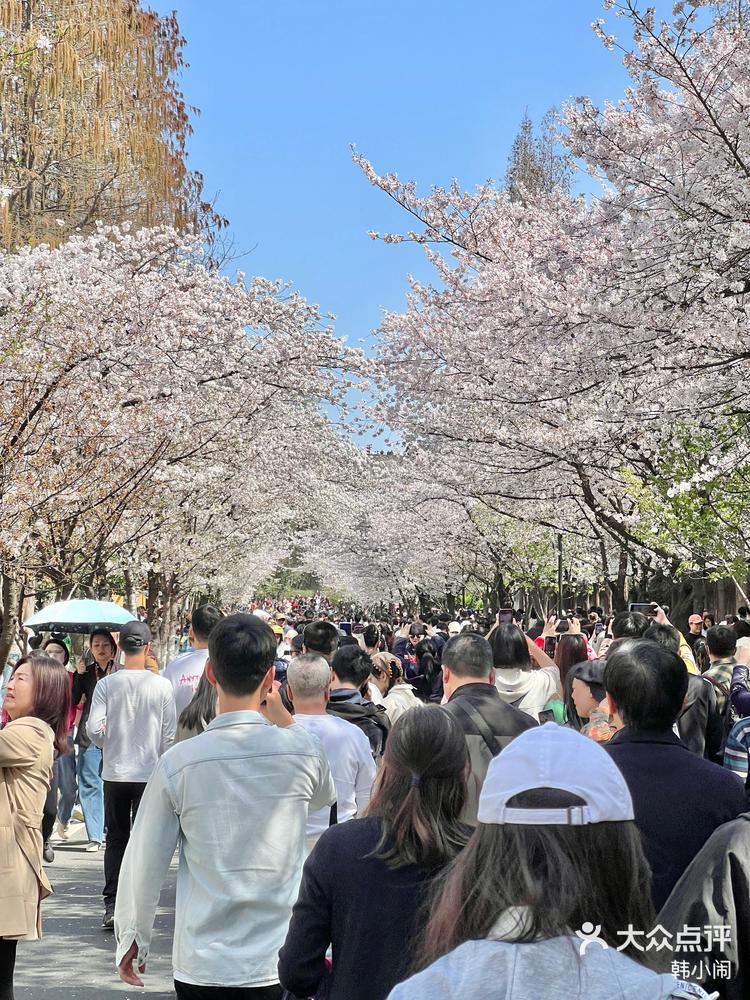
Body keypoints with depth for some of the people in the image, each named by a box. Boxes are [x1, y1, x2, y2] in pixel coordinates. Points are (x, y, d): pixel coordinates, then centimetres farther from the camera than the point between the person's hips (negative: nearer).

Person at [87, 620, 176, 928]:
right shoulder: (161, 686, -9)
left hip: (114, 773, 1)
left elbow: (94, 728, -10)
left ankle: (112, 906, 12)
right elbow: (169, 734, -7)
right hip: (150, 774, -1)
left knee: (115, 840, 14)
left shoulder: (106, 684, -6)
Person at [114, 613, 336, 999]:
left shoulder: (177, 762, -13)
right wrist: (281, 717, 12)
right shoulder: (302, 751, -11)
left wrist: (131, 939, 12)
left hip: (202, 968, -1)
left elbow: (144, 864, -5)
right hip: (280, 966, 1)